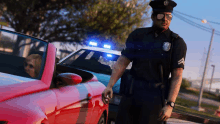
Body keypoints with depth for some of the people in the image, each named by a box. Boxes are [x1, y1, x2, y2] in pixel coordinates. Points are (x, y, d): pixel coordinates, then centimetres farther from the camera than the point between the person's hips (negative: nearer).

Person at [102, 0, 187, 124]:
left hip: (153, 98, -3)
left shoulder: (177, 42, -1)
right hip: (130, 94, 3)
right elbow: (122, 62, 7)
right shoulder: (138, 35, 9)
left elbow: (177, 77, -5)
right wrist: (110, 86, -5)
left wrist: (170, 104, -14)